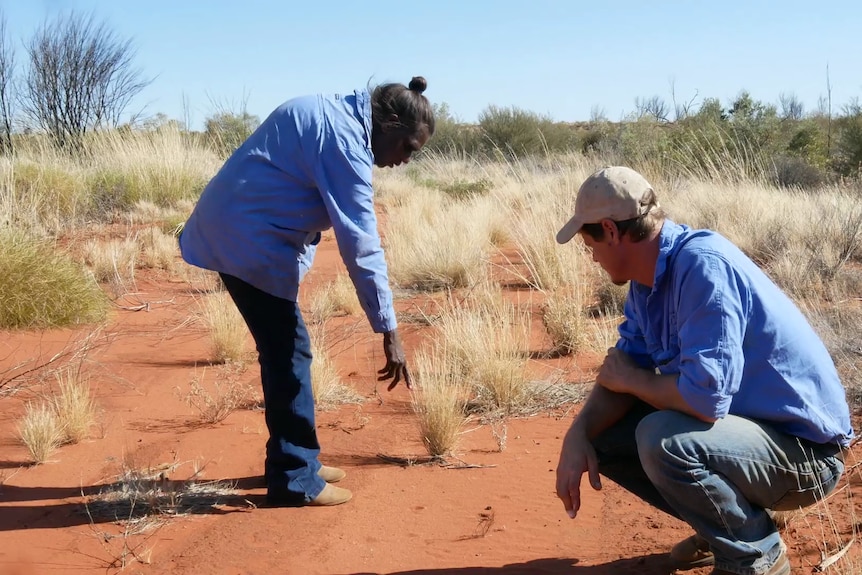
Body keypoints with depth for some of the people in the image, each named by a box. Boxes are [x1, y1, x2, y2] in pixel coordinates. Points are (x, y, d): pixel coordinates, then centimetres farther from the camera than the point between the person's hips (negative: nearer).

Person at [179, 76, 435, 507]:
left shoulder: (334, 115, 10)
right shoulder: (345, 139, -20)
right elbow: (361, 245, -23)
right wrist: (389, 332, -20)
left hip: (233, 229, 10)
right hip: (249, 242, -10)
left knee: (286, 350, 14)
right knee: (288, 353, -5)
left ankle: (297, 460, 23)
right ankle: (294, 479, 3)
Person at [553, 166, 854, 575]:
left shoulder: (702, 266, -28)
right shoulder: (649, 277, 2)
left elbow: (705, 396, -34)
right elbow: (626, 367, 5)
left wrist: (631, 379, -15)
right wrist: (578, 435, -12)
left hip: (804, 449, -9)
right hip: (742, 420, 9)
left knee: (661, 440, -33)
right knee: (602, 436, 4)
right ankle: (724, 522, 15)